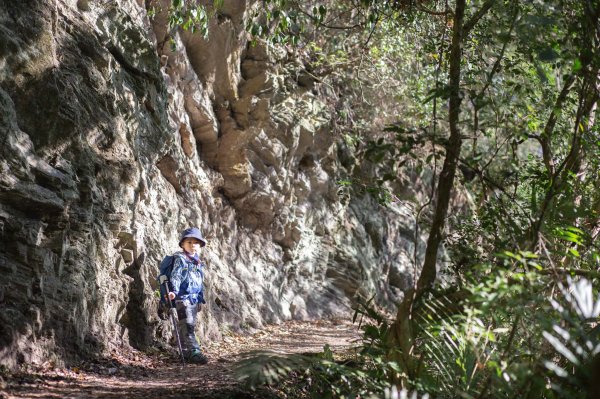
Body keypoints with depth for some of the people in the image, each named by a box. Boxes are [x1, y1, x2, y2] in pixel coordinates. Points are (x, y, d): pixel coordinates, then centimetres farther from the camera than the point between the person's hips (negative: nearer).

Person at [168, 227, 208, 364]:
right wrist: (174, 291, -28)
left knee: (191, 325, 12)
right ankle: (194, 351, -20)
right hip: (183, 297, -8)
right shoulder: (180, 259, -5)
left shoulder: (198, 263, 18)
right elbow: (175, 276, -15)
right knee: (187, 325, -13)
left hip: (195, 299, 9)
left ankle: (186, 351, 20)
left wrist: (200, 298, 26)